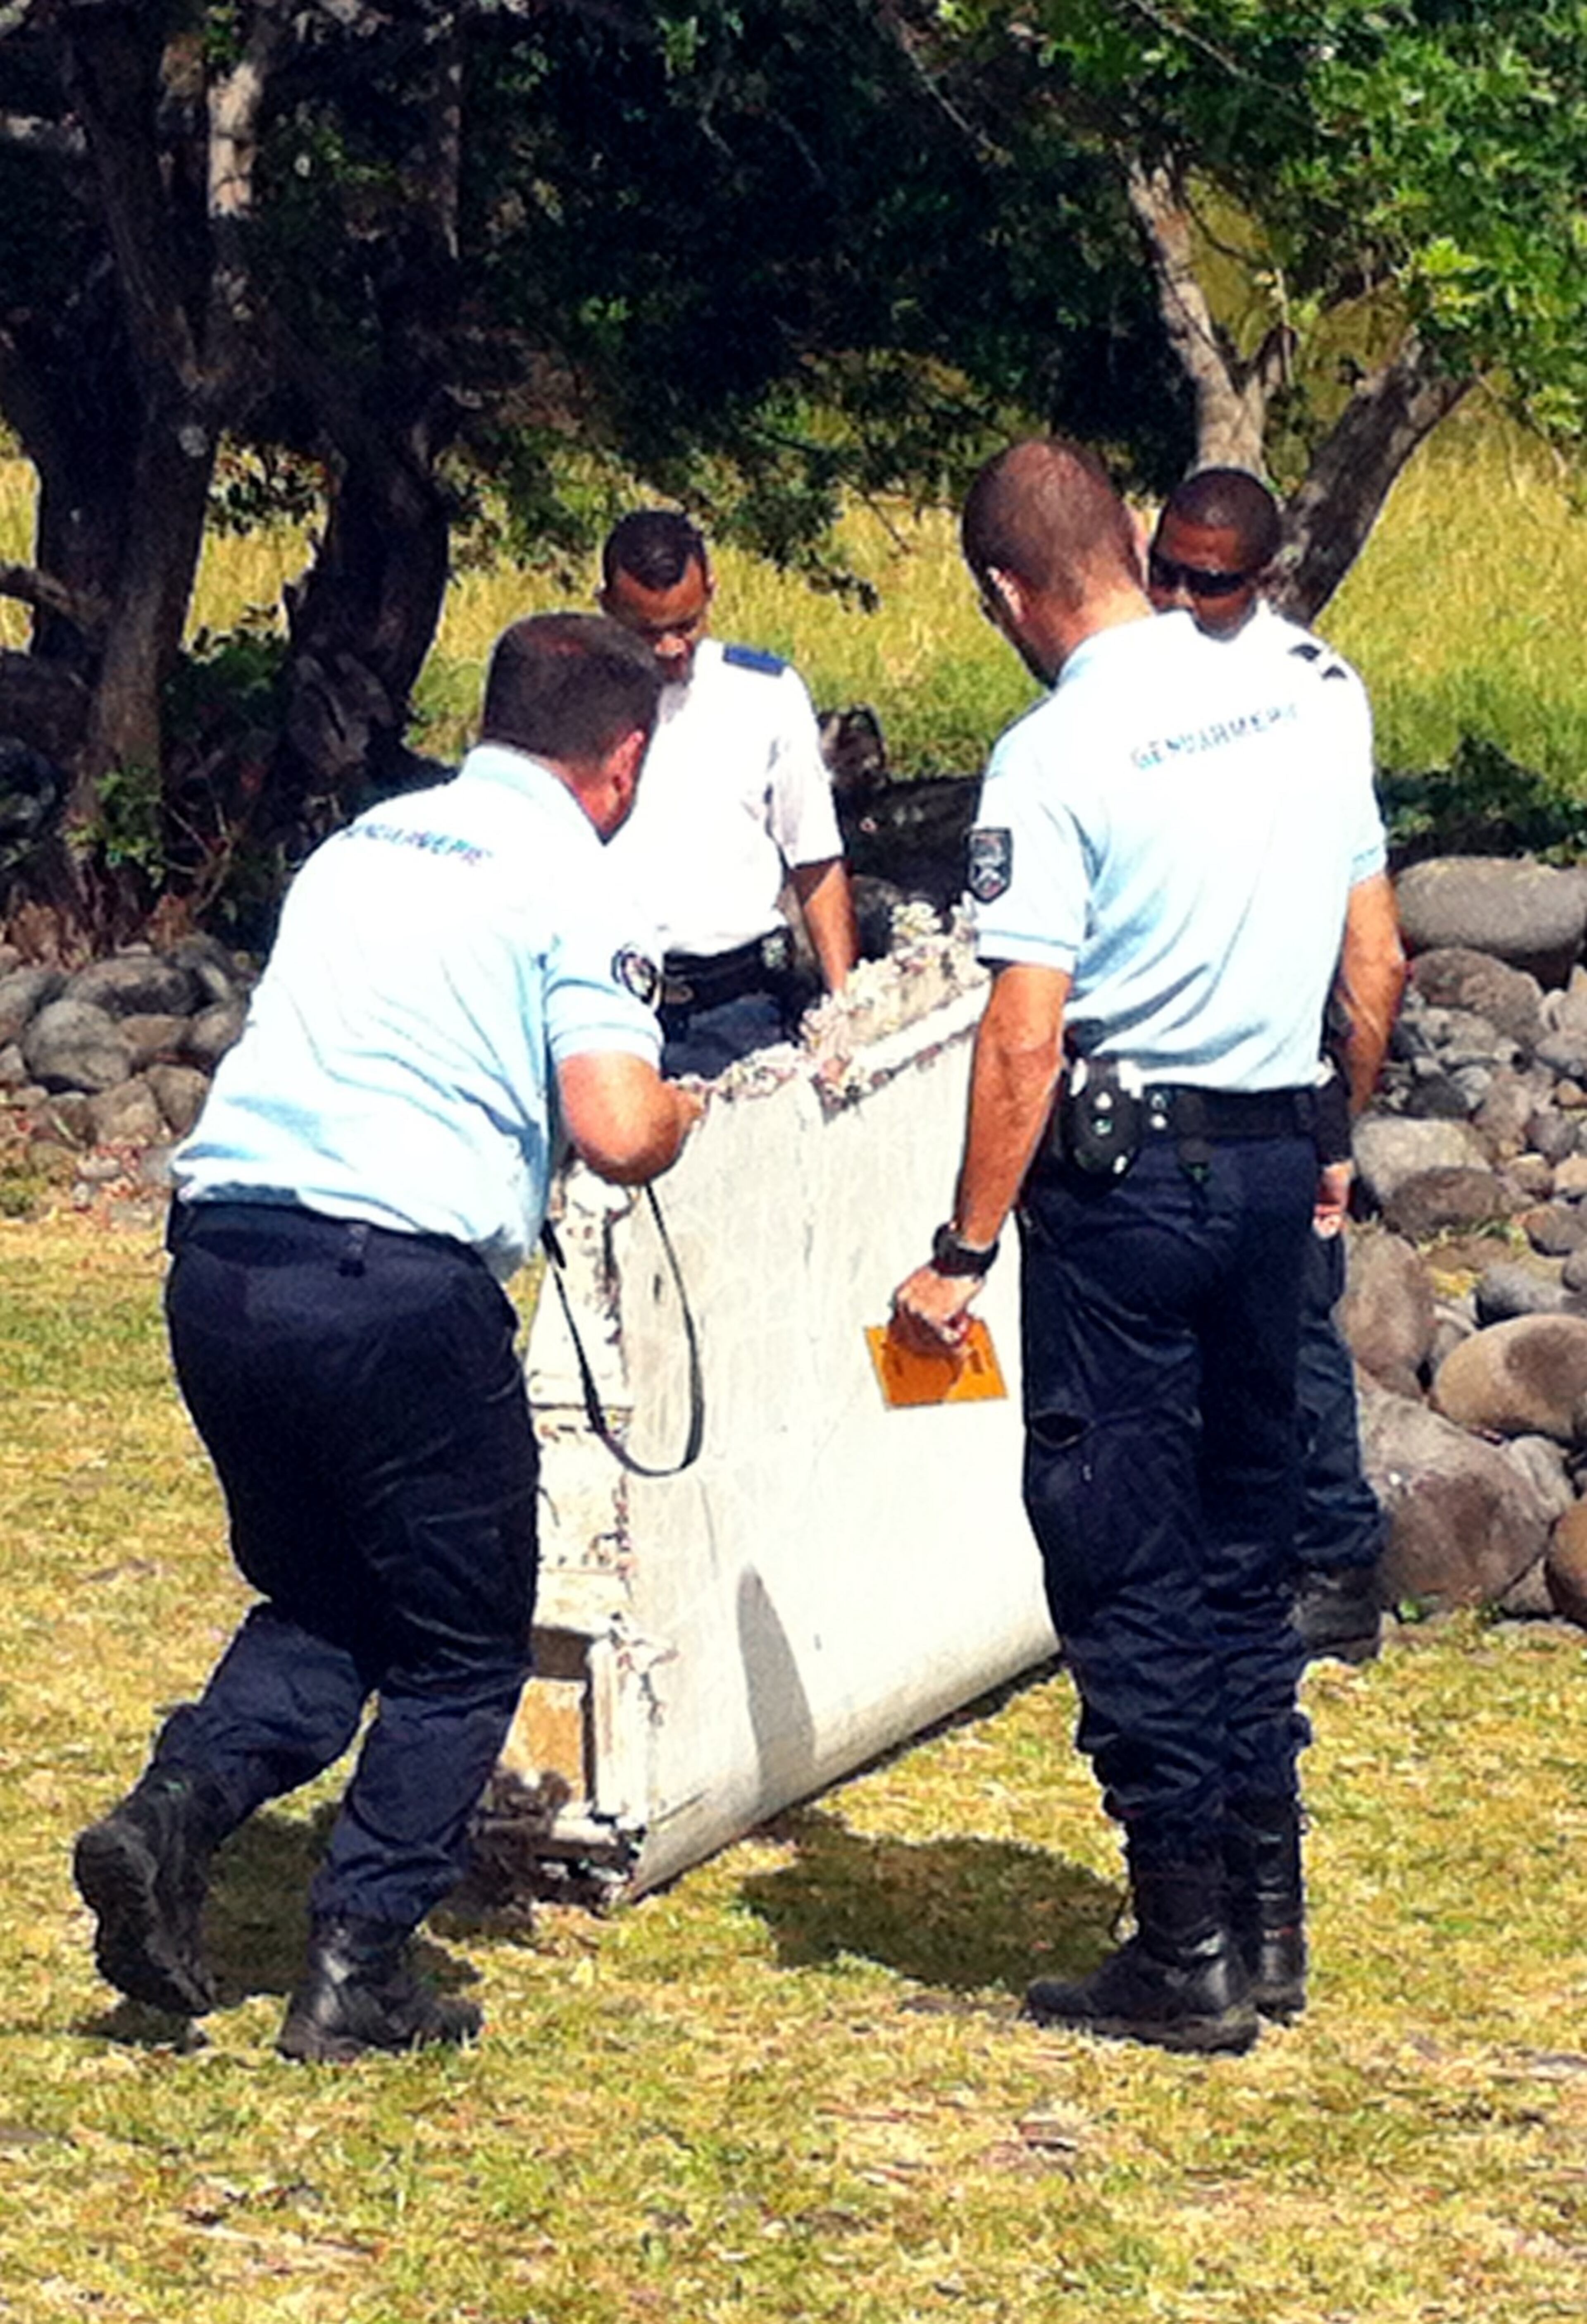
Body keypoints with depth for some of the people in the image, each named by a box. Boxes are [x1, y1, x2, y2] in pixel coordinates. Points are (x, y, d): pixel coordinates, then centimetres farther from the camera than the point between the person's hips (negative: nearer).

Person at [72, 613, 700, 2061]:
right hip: (399, 1278, -6)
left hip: (219, 1254, 6)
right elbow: (616, 1134, -13)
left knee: (322, 1599, 24)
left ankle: (175, 1809, 0)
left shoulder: (364, 844, 18)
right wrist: (678, 1112, 9)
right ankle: (357, 1969, 8)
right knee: (462, 1647, 12)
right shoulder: (572, 885, -2)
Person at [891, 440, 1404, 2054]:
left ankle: (1186, 1957, 4)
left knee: (1126, 1568, 2)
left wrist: (965, 1253, -13)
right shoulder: (1296, 708, 5)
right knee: (1243, 1547, 16)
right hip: (1274, 1161, 6)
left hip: (1125, 1167, -6)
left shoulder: (1053, 757, -14)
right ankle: (1268, 1922, 21)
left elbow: (1025, 1037, -18)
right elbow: (1376, 965, 11)